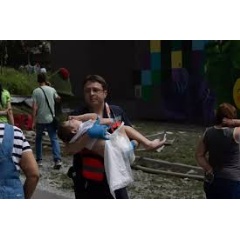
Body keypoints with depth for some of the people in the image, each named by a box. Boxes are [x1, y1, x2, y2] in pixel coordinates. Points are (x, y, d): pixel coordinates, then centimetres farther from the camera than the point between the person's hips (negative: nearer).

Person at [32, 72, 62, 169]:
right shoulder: (52, 90, -1)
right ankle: (58, 160, -14)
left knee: (38, 139, 17)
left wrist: (33, 121, -7)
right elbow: (59, 99, 10)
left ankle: (39, 160, 20)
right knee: (54, 139, 1)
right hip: (51, 119, 1)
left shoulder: (36, 91, -7)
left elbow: (35, 107, -11)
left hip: (40, 120, -1)